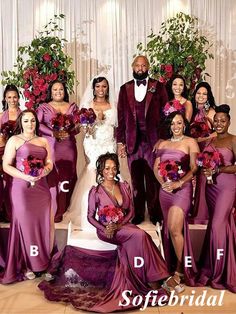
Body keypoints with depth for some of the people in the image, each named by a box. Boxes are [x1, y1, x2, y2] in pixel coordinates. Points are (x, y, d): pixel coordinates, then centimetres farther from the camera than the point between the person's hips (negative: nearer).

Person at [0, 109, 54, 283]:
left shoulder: (44, 141, 15)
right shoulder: (14, 140, 2)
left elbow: (50, 163, 12)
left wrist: (44, 171, -10)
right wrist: (24, 176, -17)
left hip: (41, 187, 4)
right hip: (22, 187, -4)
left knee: (43, 222, 4)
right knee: (25, 223, 0)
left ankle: (42, 260, 16)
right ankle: (25, 265, 12)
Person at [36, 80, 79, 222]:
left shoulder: (72, 107, 16)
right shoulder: (44, 107, 10)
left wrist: (68, 132, -12)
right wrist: (53, 133, -18)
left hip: (68, 146, 2)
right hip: (50, 146, -2)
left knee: (67, 176, 0)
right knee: (52, 177, -7)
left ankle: (65, 209, 10)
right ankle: (54, 212, -1)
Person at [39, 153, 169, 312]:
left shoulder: (125, 186, 6)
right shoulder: (96, 191, -5)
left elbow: (131, 211, 6)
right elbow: (90, 216, 0)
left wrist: (119, 225, -11)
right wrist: (104, 229, -17)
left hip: (123, 226, 4)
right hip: (106, 229, -4)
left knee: (139, 237, -30)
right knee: (139, 235, -29)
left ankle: (149, 277, -16)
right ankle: (150, 278, -17)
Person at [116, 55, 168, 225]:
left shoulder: (158, 87, 5)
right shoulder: (125, 88, 11)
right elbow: (121, 117, 8)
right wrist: (120, 142, 3)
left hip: (153, 141, -2)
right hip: (132, 142, 2)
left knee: (153, 179, 4)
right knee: (136, 181, 10)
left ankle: (155, 214, 19)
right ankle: (138, 214, 23)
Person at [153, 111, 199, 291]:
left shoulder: (190, 142, 1)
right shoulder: (163, 144, 15)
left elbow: (194, 168, -7)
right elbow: (156, 167, 10)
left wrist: (178, 183, -18)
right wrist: (162, 182, -7)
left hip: (182, 189, -5)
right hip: (165, 189, 5)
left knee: (174, 229, -13)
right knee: (169, 229, 10)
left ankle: (179, 271, 3)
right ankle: (173, 268, 23)